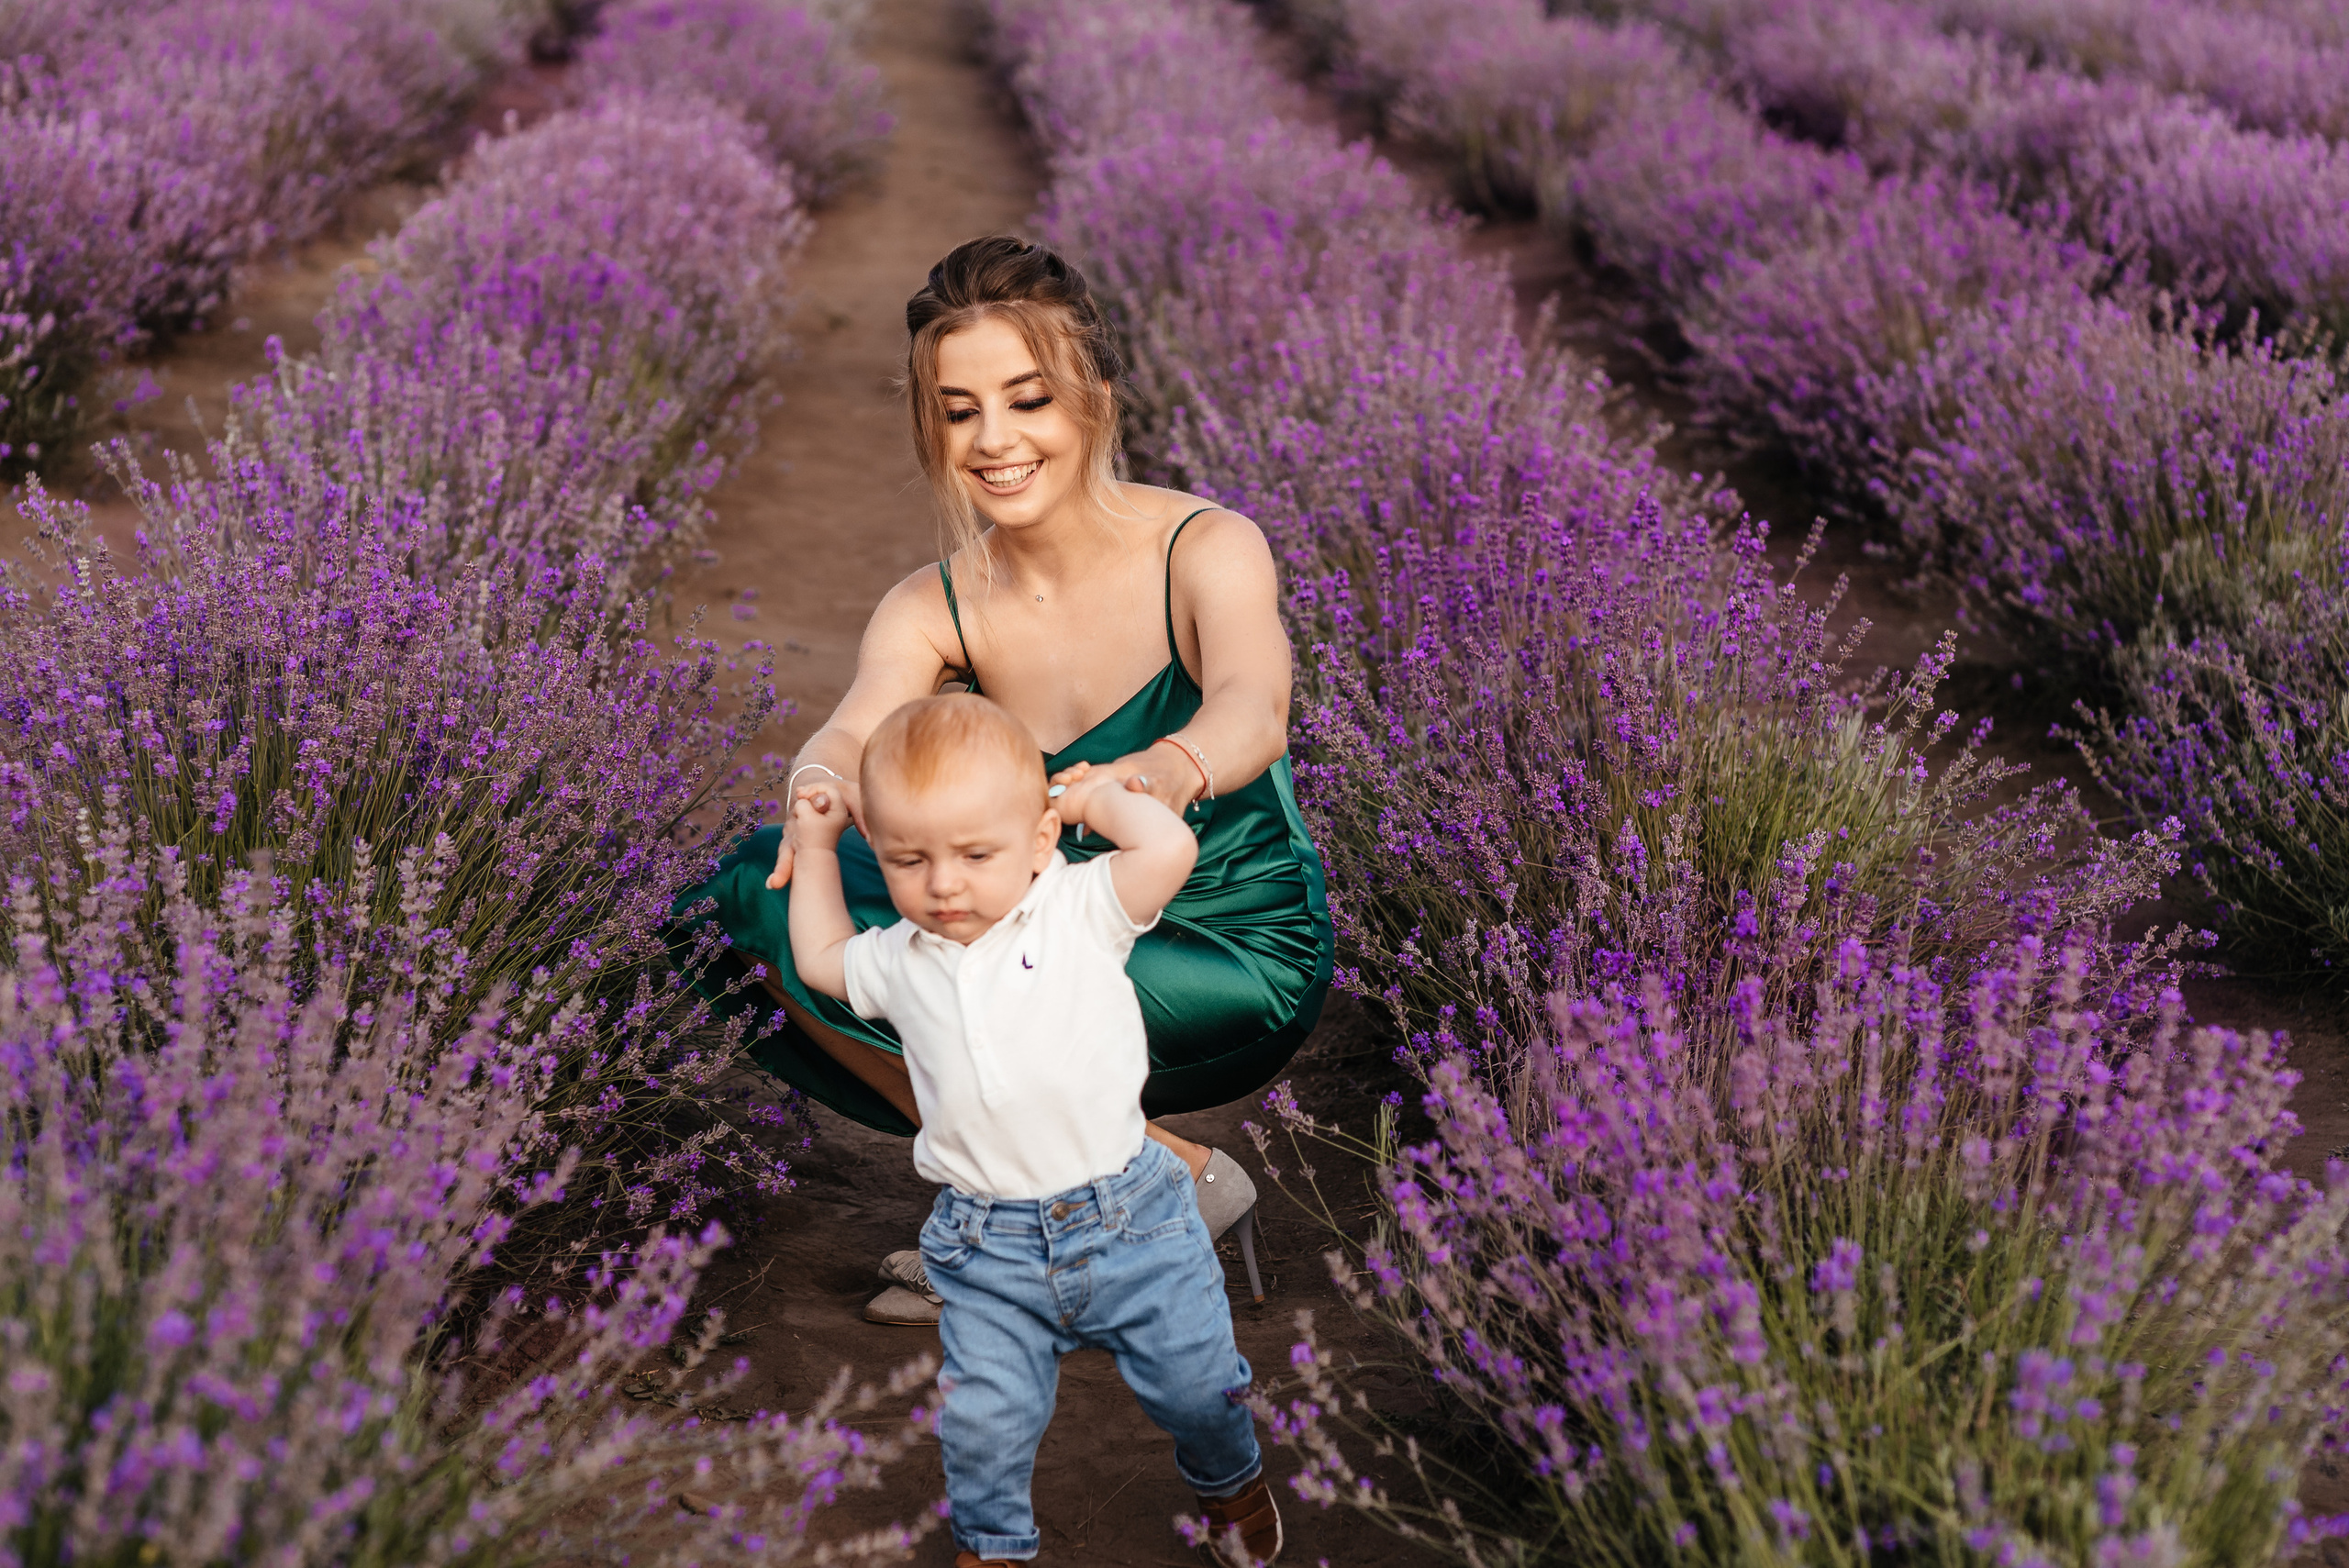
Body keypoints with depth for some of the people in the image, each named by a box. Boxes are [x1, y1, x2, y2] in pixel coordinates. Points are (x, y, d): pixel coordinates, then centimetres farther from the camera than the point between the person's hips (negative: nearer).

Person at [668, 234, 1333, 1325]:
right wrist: (823, 786, -49)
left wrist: (1163, 773, -59)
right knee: (770, 888, -10)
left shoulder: (1205, 550, -15)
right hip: (1073, 947, 5)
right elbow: (857, 728, -24)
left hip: (1238, 963, -5)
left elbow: (1252, 710, -35)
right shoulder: (934, 611, -4)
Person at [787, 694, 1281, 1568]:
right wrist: (815, 849, 24)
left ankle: (1228, 1478, 41)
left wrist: (1099, 797, -8)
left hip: (1128, 1217, -2)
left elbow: (1170, 847, -24)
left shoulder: (1080, 910, -6)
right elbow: (819, 959, 28)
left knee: (1195, 1380, 8)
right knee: (984, 1420, -3)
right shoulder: (896, 962, 5)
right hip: (986, 1246, 2)